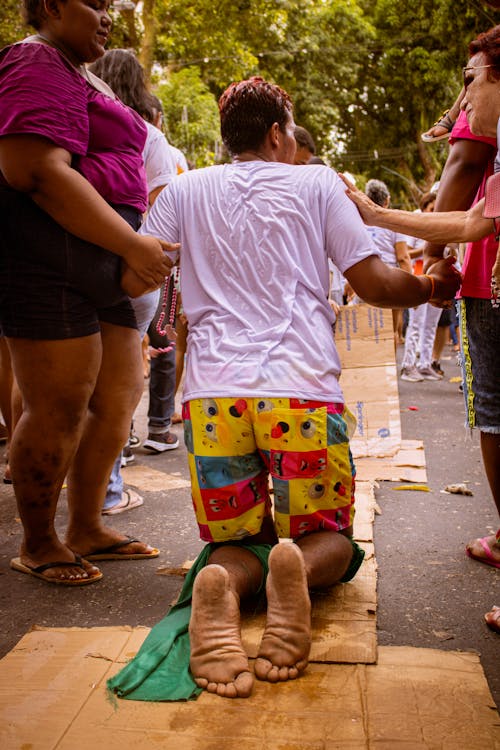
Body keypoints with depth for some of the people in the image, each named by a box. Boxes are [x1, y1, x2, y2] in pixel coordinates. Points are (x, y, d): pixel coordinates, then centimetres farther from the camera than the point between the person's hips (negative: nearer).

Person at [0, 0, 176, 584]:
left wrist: (133, 255, 12)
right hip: (47, 257, -10)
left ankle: (86, 528, 24)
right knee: (58, 409, -5)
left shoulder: (79, 75, 28)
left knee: (119, 395, 11)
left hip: (97, 266, 10)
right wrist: (133, 244, -18)